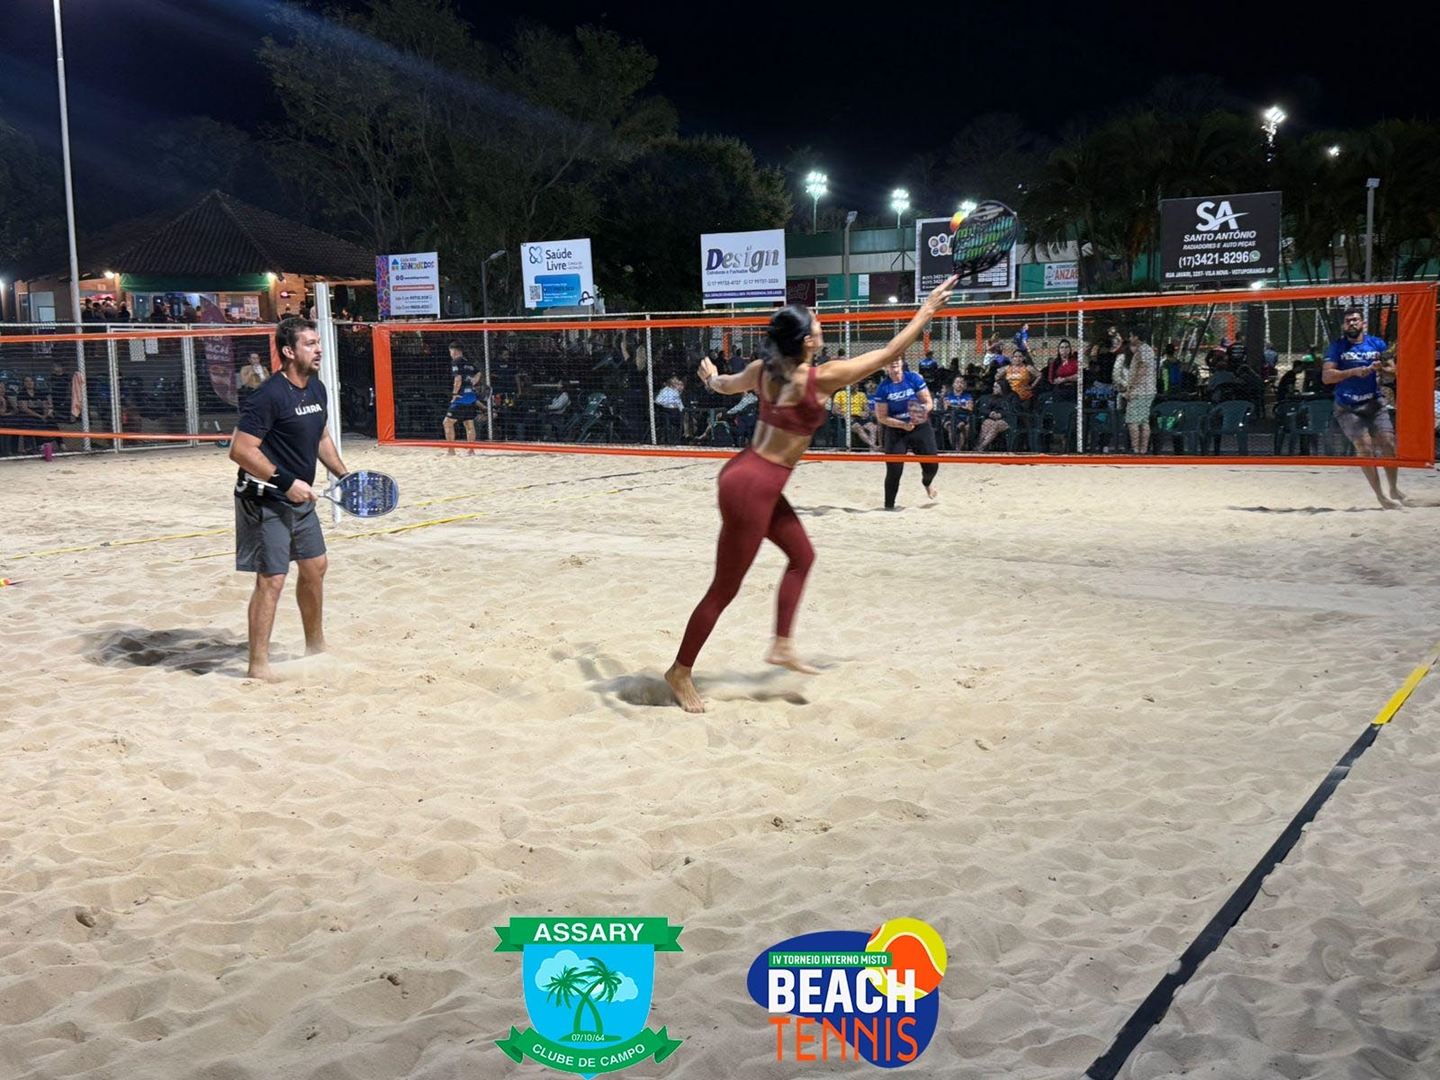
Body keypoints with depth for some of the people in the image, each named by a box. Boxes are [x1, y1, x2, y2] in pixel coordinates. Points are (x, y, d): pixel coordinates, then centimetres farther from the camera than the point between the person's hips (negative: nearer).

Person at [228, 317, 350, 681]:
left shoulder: (317, 390, 7)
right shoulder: (270, 395, -20)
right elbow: (240, 450, -23)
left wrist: (343, 475, 12)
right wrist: (287, 481, -24)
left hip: (300, 499, 9)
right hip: (265, 501, -9)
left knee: (314, 567, 18)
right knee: (272, 580, -7)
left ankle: (315, 645, 36)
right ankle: (258, 666, 2)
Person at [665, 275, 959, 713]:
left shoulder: (764, 370, 2)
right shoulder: (821, 377, -18)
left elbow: (725, 385, 25)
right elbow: (891, 353, -8)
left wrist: (711, 376, 49)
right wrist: (928, 309, 4)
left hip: (749, 473, 9)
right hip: (752, 486, -9)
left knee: (801, 555, 21)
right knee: (725, 588, 2)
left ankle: (782, 645, 25)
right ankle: (681, 672, 15)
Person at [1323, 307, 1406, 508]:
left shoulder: (1377, 344, 6)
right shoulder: (1337, 346, -1)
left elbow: (1394, 370, 8)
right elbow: (1326, 377, -11)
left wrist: (1381, 368, -15)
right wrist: (1354, 372, -23)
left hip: (1374, 403, 2)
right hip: (1348, 408, -2)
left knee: (1388, 443, -8)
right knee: (1364, 446, -14)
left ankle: (1394, 490, 10)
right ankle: (1380, 496, -6)